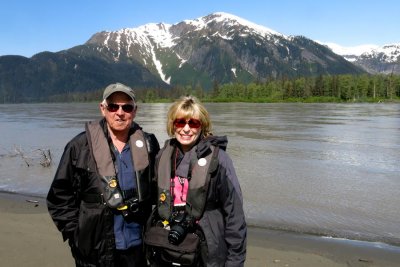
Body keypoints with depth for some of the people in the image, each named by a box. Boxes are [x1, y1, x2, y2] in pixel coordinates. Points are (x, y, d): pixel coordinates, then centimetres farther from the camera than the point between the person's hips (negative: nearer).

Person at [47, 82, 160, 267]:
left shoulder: (148, 145, -1)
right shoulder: (80, 146, -8)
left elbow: (156, 189, 9)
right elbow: (59, 196, -3)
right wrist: (75, 233, -7)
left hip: (137, 247, 2)